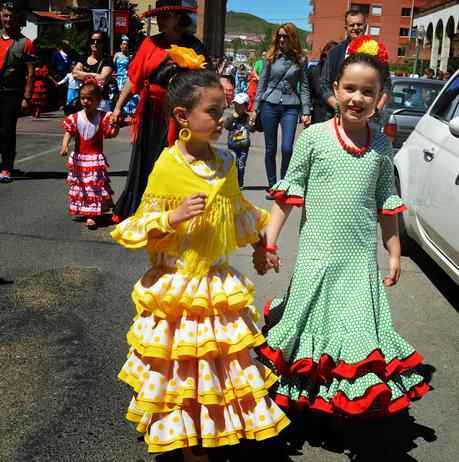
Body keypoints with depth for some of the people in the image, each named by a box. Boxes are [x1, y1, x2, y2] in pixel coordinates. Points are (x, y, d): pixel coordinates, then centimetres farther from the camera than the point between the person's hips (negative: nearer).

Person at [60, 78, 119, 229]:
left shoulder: (103, 117, -8)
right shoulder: (75, 117, -2)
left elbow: (112, 134, -11)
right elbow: (68, 133, -5)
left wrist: (116, 124, -31)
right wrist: (65, 145, -23)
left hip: (95, 159, -2)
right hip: (78, 158, 2)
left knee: (94, 186, -1)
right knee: (80, 185, 13)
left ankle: (91, 216, 4)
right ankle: (81, 209, 30)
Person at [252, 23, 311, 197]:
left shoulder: (301, 60, 2)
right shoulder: (271, 57, 4)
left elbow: (304, 87, 4)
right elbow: (261, 83, 7)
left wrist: (306, 112, -1)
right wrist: (255, 109, 5)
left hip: (290, 107, -1)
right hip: (269, 105, 1)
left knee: (287, 148, -12)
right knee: (270, 149, 5)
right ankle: (272, 185, 18)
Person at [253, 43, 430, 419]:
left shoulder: (382, 145, 4)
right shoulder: (314, 137, -5)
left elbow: (386, 204, 12)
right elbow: (288, 193, -2)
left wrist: (395, 253, 12)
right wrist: (268, 243, -5)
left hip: (361, 257, 2)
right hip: (317, 252, -2)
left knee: (360, 329, 6)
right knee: (312, 320, 10)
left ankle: (353, 401, 27)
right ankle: (303, 392, 31)